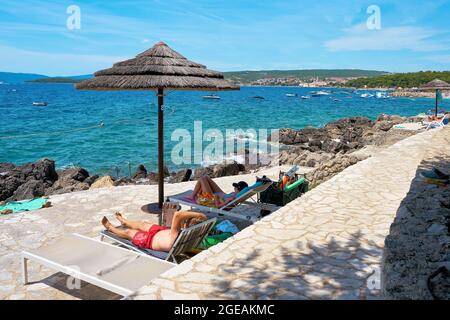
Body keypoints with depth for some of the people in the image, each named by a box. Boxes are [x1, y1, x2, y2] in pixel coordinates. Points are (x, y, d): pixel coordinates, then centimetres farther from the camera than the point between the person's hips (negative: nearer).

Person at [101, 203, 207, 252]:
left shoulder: (175, 238, -53)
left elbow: (177, 215, -65)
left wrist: (198, 214, -59)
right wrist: (200, 216, -34)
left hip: (151, 240, -6)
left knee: (128, 232, 24)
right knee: (142, 224, 33)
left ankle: (110, 228, 58)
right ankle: (124, 221, 67)